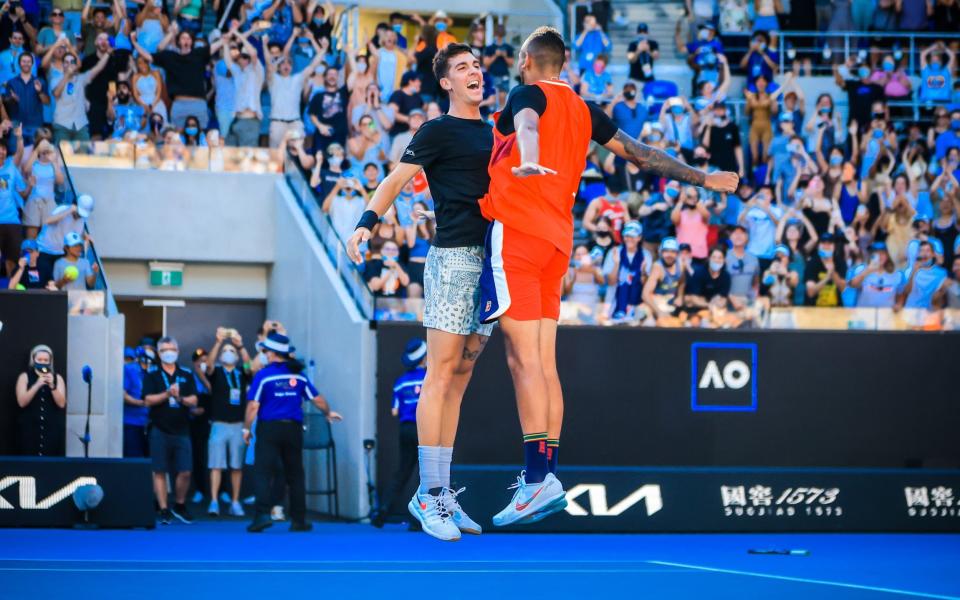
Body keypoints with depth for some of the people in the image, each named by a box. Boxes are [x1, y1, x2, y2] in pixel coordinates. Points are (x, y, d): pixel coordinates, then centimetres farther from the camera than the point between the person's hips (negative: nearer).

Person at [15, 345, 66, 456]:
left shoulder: (57, 378, 9)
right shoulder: (25, 377, 5)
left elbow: (61, 403, -1)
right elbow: (22, 402, -7)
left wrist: (52, 386, -15)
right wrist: (37, 385, -16)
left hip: (52, 429, 1)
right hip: (30, 429, -1)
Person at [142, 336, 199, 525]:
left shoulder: (186, 375, 11)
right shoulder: (152, 375, 3)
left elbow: (193, 400, 4)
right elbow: (148, 400, -7)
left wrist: (180, 398, -15)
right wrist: (167, 394, -20)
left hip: (181, 430, 2)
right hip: (159, 430, -2)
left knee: (185, 473, 0)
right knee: (159, 472, -1)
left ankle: (179, 506, 19)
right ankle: (164, 511, 5)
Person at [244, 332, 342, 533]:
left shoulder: (263, 375, -6)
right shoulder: (298, 375, 6)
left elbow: (253, 406, -11)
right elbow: (317, 399, 10)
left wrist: (246, 429, -1)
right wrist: (328, 413, 30)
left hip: (269, 428, -4)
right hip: (293, 428, 4)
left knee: (263, 472, -5)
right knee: (295, 475, 11)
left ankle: (263, 514, -20)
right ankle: (299, 520, 13)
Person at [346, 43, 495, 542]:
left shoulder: (492, 133, 20)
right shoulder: (438, 131, -1)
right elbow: (396, 180, -10)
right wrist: (366, 223, -24)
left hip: (492, 261, 7)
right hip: (452, 256, -7)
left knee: (460, 378, 6)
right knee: (441, 373, -10)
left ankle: (441, 494, 8)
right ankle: (428, 496, -10)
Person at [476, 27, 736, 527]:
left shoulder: (528, 94, -2)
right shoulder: (584, 112, 19)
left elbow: (528, 125, -26)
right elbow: (640, 154, 24)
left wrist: (528, 162, -48)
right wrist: (703, 179, 36)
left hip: (516, 232, -8)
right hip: (556, 241, 8)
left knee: (524, 359, -12)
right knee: (543, 362, 9)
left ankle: (539, 480, -19)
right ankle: (546, 476, 8)